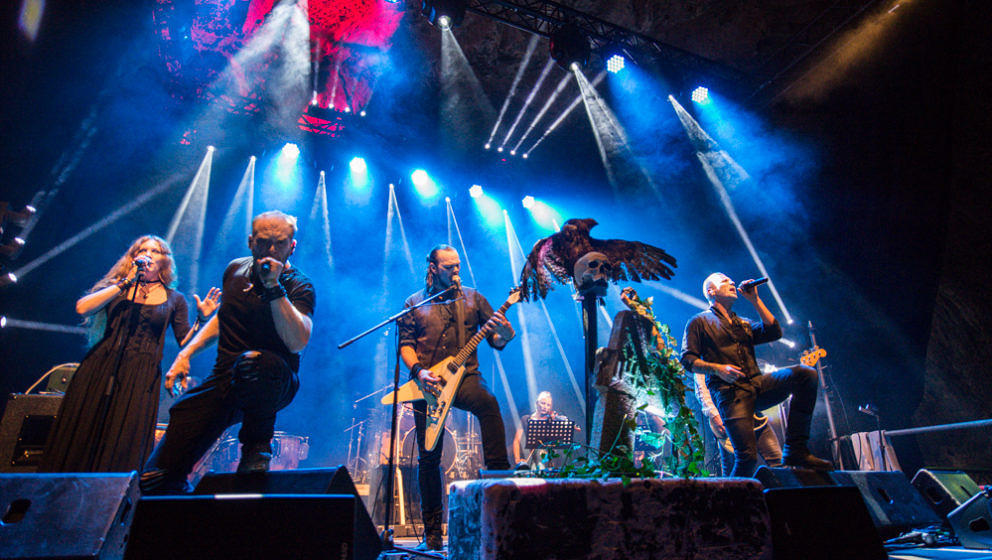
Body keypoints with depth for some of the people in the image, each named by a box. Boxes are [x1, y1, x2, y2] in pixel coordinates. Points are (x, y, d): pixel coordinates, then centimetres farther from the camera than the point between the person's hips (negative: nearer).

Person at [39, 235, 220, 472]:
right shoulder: (114, 286, 14)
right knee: (80, 439, 1)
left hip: (141, 376, -1)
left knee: (124, 448, -4)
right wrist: (126, 283, -6)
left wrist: (202, 319, -12)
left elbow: (186, 343, 5)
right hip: (99, 369, 2)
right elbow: (82, 308, -6)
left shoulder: (174, 299, 11)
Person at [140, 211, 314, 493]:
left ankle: (257, 443, -14)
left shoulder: (299, 286, -9)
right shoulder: (236, 270, 8)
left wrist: (274, 287, -26)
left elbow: (297, 343, -25)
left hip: (273, 384, -4)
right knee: (153, 479, -6)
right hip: (223, 383, 4)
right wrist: (186, 353, 15)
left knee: (250, 363, -41)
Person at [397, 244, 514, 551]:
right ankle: (432, 529, 16)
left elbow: (495, 341, 7)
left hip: (465, 376, -1)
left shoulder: (473, 298, 11)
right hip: (427, 384, 1)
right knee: (429, 457, 2)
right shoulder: (414, 303, 13)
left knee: (489, 403, -36)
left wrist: (503, 334, -16)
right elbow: (405, 343, 8)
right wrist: (417, 370, -10)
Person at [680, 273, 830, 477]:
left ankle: (795, 450, -13)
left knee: (806, 374, -16)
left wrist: (755, 300, 12)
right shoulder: (699, 322, 9)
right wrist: (717, 369, -16)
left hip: (757, 384, 6)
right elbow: (687, 360, 0)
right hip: (729, 391, -6)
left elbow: (774, 332, 11)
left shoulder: (744, 323, 27)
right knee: (747, 456, -18)